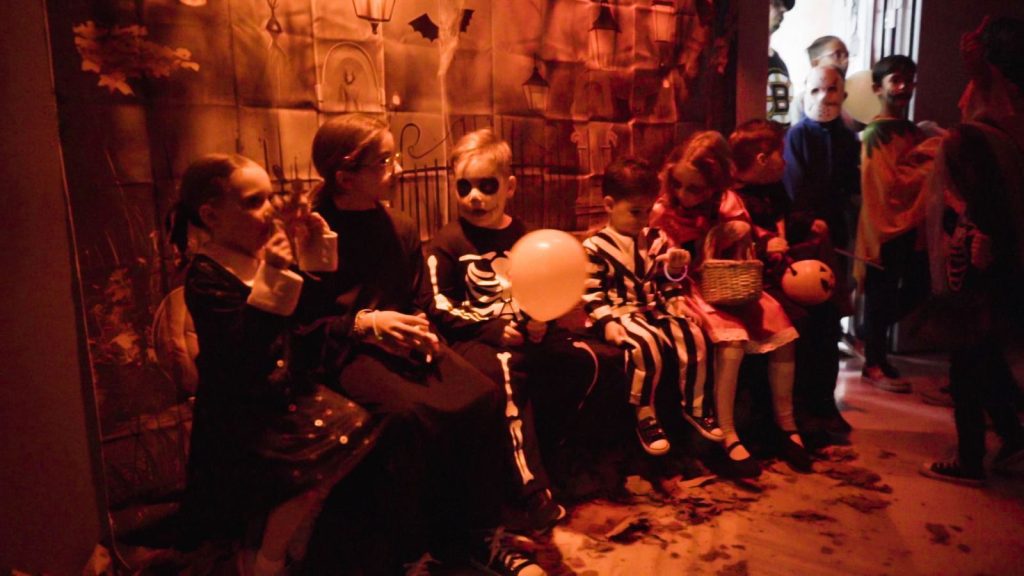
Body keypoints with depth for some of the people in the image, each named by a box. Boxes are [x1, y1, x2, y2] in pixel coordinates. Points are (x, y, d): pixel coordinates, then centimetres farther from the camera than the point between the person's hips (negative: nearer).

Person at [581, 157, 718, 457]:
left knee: (692, 336, -18)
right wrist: (607, 321, -23)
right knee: (647, 344, -33)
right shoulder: (595, 246, -5)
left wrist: (676, 269, -4)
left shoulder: (656, 239, 12)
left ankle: (695, 407, 2)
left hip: (655, 310, 6)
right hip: (622, 313, -5)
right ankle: (645, 417, -14)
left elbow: (666, 285, 18)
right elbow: (591, 292, -9)